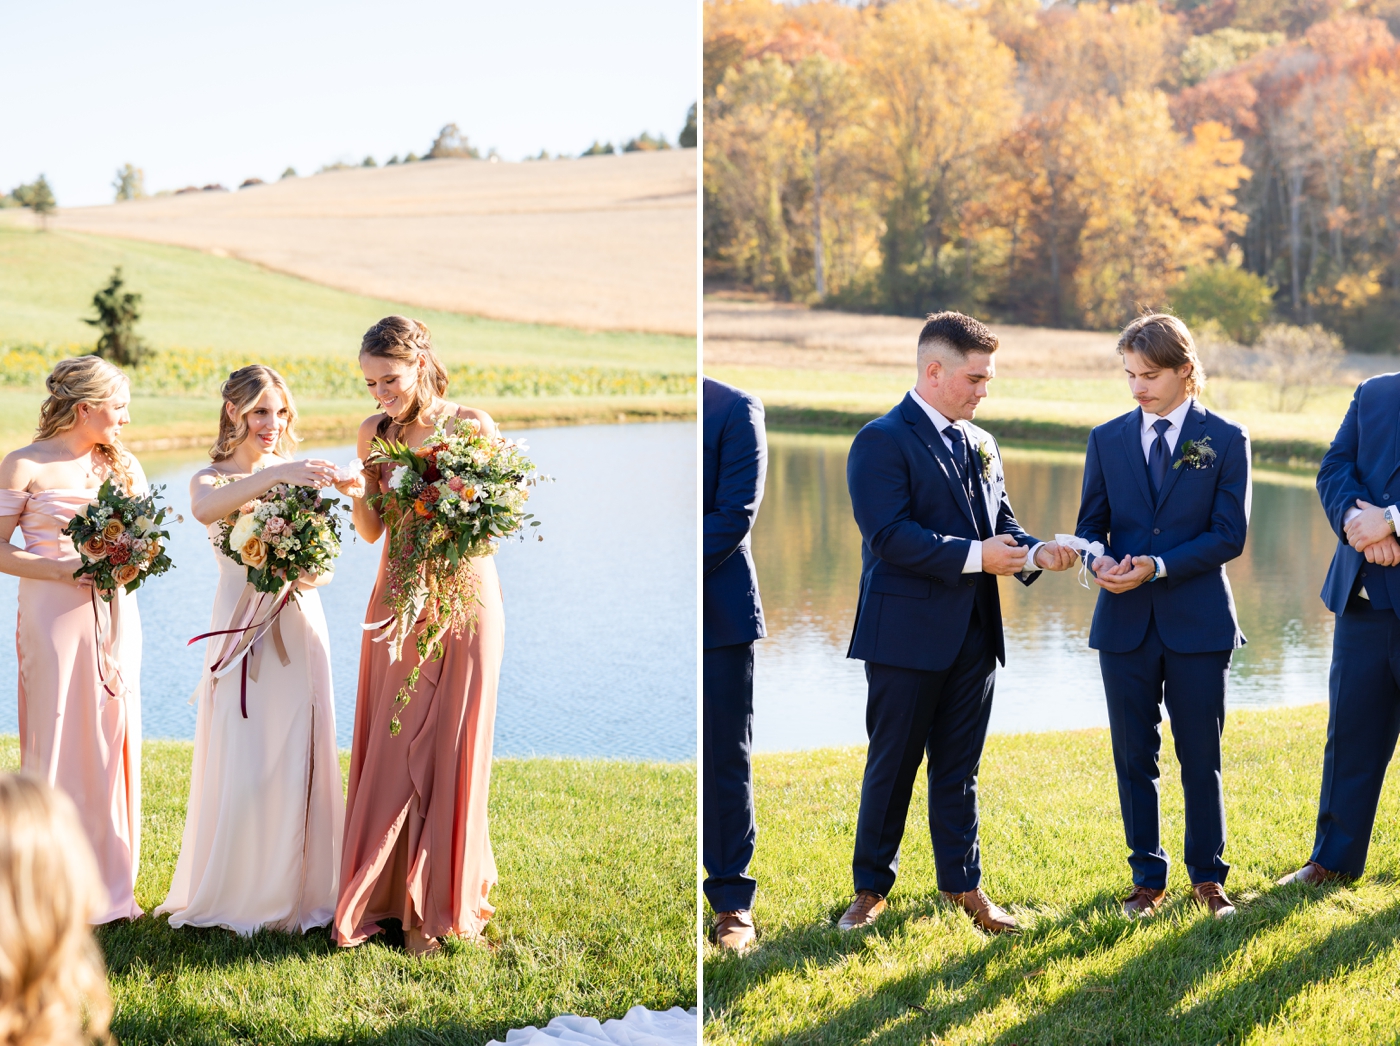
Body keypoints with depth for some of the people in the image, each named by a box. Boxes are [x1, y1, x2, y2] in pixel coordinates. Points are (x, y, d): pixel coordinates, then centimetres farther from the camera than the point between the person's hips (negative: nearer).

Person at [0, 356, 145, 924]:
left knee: (112, 742, 6)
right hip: (53, 619, -5)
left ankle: (111, 885, 14)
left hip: (114, 616, 5)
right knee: (56, 745, -4)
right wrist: (62, 569, -17)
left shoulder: (122, 464, 11)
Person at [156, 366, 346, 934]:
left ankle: (294, 892, 14)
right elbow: (205, 507, -25)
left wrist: (308, 570, -19)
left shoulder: (298, 475, 8)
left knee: (297, 762, 3)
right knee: (241, 765, -4)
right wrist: (274, 476, -38)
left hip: (298, 629, 2)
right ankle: (237, 895, 9)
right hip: (241, 629, -2)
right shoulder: (211, 479, 2)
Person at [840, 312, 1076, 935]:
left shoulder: (980, 444, 15)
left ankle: (963, 883, 21)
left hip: (974, 632, 6)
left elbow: (1001, 521, 17)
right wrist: (973, 555, -21)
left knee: (959, 766, 12)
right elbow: (889, 535, -19)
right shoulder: (883, 441, -10)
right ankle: (871, 888, 17)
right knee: (892, 766, 4)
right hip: (907, 632, -6)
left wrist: (1034, 553, -5)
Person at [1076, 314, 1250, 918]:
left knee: (1200, 756, 5)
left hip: (1198, 621, -2)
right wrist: (1099, 560, -14)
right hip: (1125, 621, 2)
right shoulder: (1108, 439, 7)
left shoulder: (1226, 440, -1)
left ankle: (1207, 876, 19)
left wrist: (1159, 566, -18)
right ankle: (1147, 877, 19)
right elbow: (1091, 523, 9)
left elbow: (1229, 535, -6)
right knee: (1134, 756, 7)